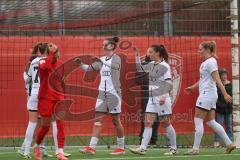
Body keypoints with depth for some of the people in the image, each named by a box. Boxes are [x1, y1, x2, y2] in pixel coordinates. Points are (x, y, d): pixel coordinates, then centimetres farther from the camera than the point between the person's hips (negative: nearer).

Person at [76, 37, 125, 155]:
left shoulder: (116, 58, -6)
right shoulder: (102, 60, 13)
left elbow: (115, 65, -29)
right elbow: (89, 68, 10)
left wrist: (102, 61, -44)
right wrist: (81, 64, -10)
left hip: (113, 92, -6)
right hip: (102, 92, 6)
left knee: (116, 121, 0)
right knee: (98, 120, -2)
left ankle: (121, 148, 11)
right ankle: (92, 147, -8)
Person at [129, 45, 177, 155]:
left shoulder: (164, 66, -10)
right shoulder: (151, 65, 11)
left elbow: (169, 83, -15)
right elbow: (140, 69, 26)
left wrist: (163, 96, -23)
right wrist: (137, 56, 17)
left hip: (161, 98, -7)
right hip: (152, 98, 7)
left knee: (165, 123, 1)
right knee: (148, 123, -2)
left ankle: (173, 149, 13)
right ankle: (142, 148, -8)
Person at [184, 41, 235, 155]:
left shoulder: (210, 62, -12)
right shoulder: (205, 63, 16)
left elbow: (217, 79, -19)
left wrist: (225, 94, -22)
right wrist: (192, 87, 23)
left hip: (207, 94, -10)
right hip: (206, 95, 10)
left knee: (198, 121, -7)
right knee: (210, 122, 9)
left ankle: (195, 148, -5)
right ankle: (229, 143, 7)